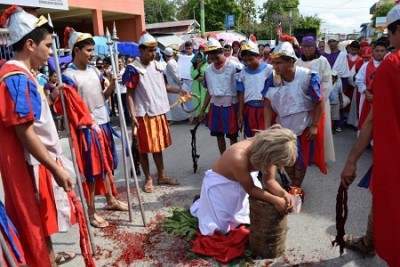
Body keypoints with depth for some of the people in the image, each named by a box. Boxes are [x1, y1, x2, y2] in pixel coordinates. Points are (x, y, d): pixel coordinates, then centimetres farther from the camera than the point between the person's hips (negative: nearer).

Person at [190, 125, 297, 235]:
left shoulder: (267, 152, -24)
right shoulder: (238, 158, -43)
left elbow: (269, 181, -15)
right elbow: (250, 189, -30)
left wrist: (284, 194, -33)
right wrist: (275, 200, -37)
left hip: (244, 180, 6)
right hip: (220, 184, -6)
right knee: (218, 228, 1)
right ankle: (202, 203, 29)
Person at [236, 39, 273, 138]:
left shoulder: (269, 69, -5)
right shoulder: (243, 73, 6)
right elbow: (241, 94, 8)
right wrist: (240, 113, 7)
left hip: (265, 108, -3)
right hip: (249, 109, 4)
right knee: (250, 137, 12)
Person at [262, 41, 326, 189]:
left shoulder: (308, 77, -26)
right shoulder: (273, 78, -16)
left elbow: (320, 102, -15)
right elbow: (268, 105, -12)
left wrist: (314, 126, -14)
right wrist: (267, 129, -17)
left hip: (304, 126, -3)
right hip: (283, 125, 3)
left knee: (301, 159, 12)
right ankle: (293, 184, 40)